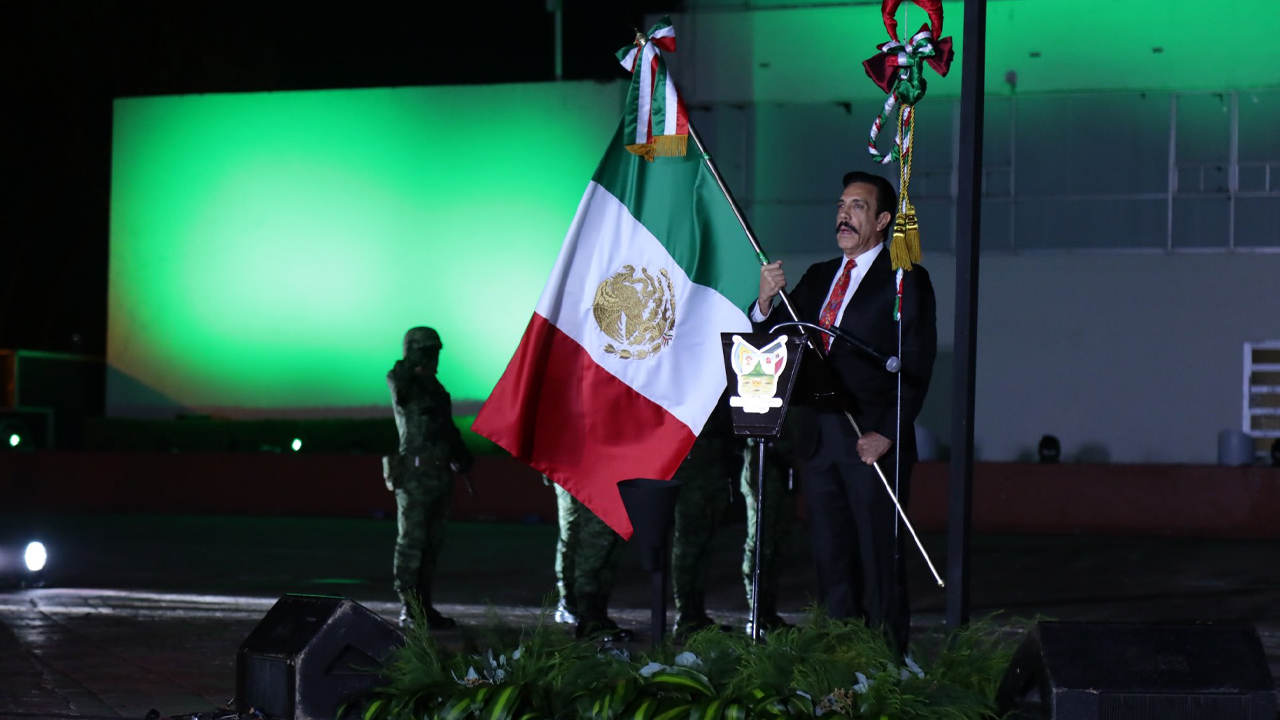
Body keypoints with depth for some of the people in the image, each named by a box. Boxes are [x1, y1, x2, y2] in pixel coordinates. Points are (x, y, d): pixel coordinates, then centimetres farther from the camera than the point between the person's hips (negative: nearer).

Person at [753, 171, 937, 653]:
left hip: (872, 442, -6)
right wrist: (766, 300, -6)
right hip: (819, 438, 6)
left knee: (880, 562, -3)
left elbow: (916, 368, -7)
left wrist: (886, 434, -15)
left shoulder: (905, 279, -1)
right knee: (831, 560, 8)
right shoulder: (818, 277, 18)